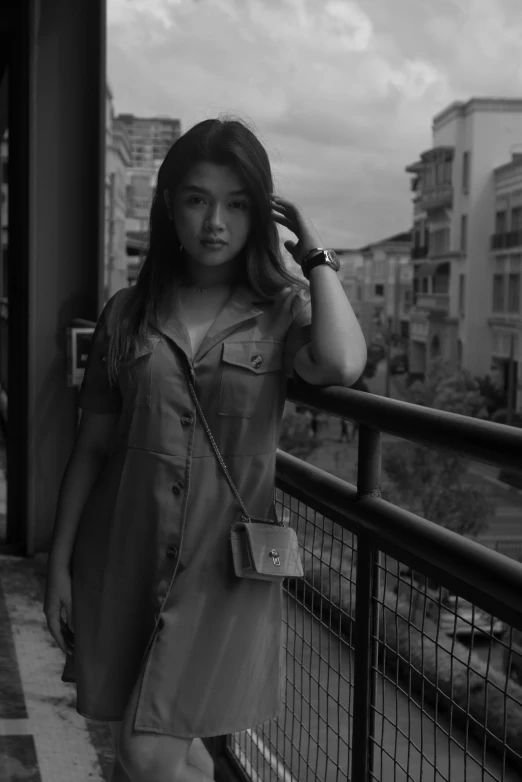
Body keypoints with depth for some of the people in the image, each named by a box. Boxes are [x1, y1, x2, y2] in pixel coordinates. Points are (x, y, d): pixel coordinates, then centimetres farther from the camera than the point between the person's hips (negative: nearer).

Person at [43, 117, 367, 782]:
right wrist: (59, 563, 6)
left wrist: (315, 256, -11)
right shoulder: (127, 314, 3)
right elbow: (92, 446, 7)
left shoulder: (281, 312, -2)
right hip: (124, 559, 3)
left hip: (221, 562, -2)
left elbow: (340, 364, -25)